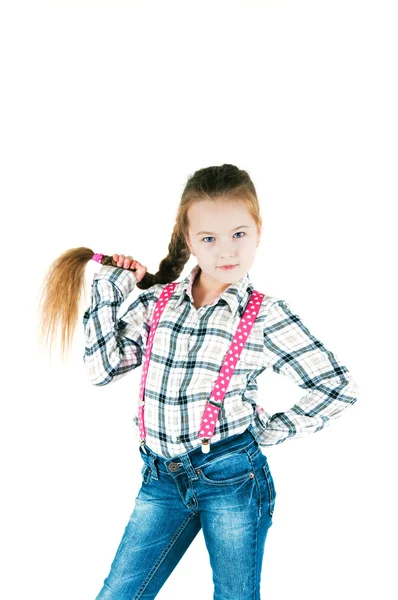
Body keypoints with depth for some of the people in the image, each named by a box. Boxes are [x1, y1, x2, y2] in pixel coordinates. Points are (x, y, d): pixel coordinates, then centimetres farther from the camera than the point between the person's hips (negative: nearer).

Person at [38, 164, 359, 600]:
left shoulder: (265, 316, -7)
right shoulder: (155, 302, 4)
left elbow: (338, 387, -4)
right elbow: (101, 368, -1)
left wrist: (275, 432, -5)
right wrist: (108, 289, -2)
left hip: (232, 478, -3)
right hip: (161, 480, 3)